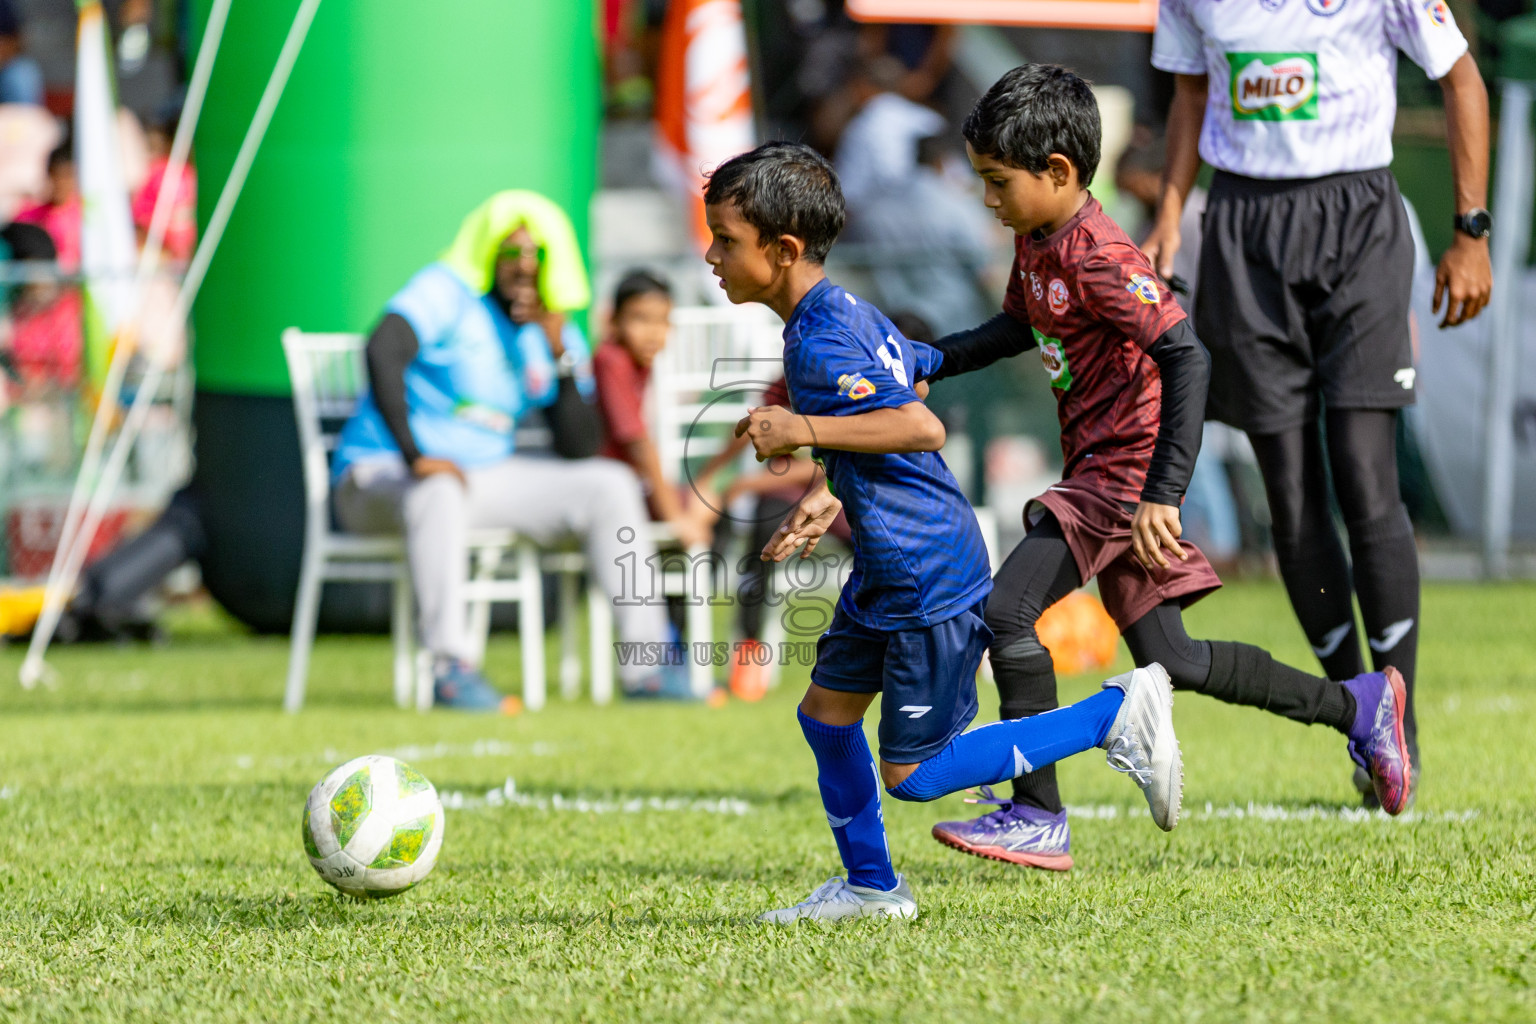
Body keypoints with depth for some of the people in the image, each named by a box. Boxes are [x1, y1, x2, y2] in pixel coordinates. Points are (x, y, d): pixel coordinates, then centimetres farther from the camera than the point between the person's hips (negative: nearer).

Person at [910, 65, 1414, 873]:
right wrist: (928, 362, 16)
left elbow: (1186, 358, -28)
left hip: (1125, 470, -10)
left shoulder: (1099, 258, -21)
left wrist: (1163, 496, -33)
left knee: (1007, 609, -19)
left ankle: (1037, 817, -13)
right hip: (1095, 469, 10)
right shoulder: (1034, 240, 8)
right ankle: (1357, 704, 27)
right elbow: (1022, 326, 29)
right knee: (1168, 662, 13)